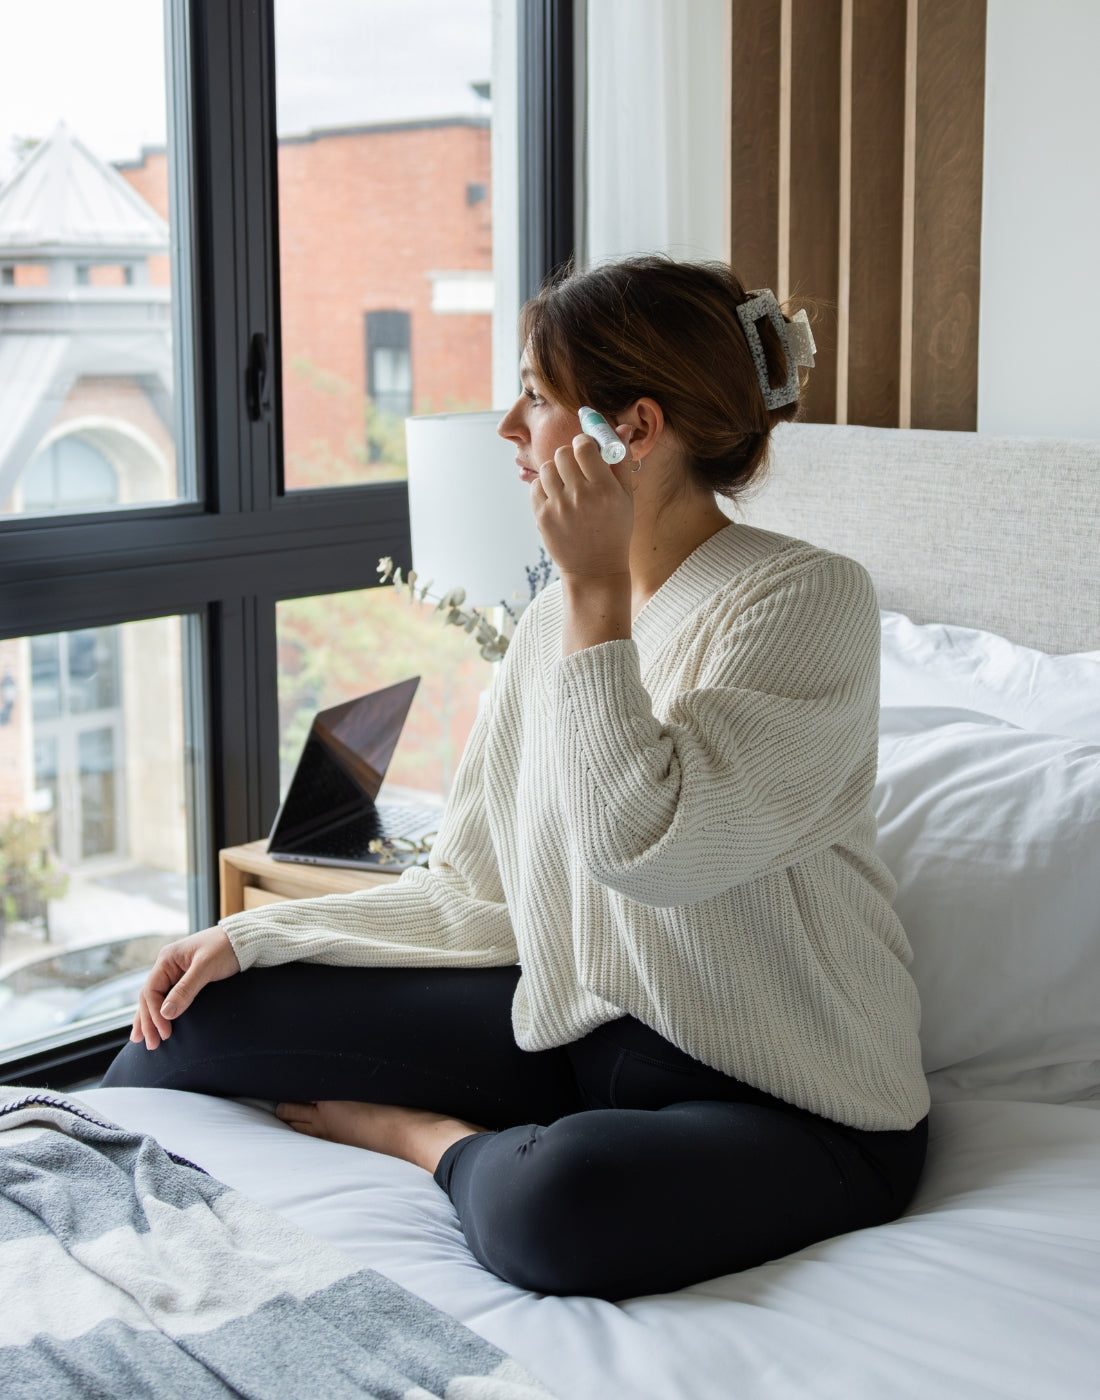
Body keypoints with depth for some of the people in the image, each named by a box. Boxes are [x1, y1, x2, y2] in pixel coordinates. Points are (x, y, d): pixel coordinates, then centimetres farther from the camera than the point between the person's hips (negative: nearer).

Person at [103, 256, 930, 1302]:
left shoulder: (807, 599, -16)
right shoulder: (560, 621, 5)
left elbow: (643, 844, -27)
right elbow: (471, 891, 8)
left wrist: (598, 589, -23)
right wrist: (253, 935, 0)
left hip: (791, 1099, -6)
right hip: (580, 1026, 6)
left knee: (553, 1200, -37)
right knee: (205, 1011, -3)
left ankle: (420, 1134, -7)